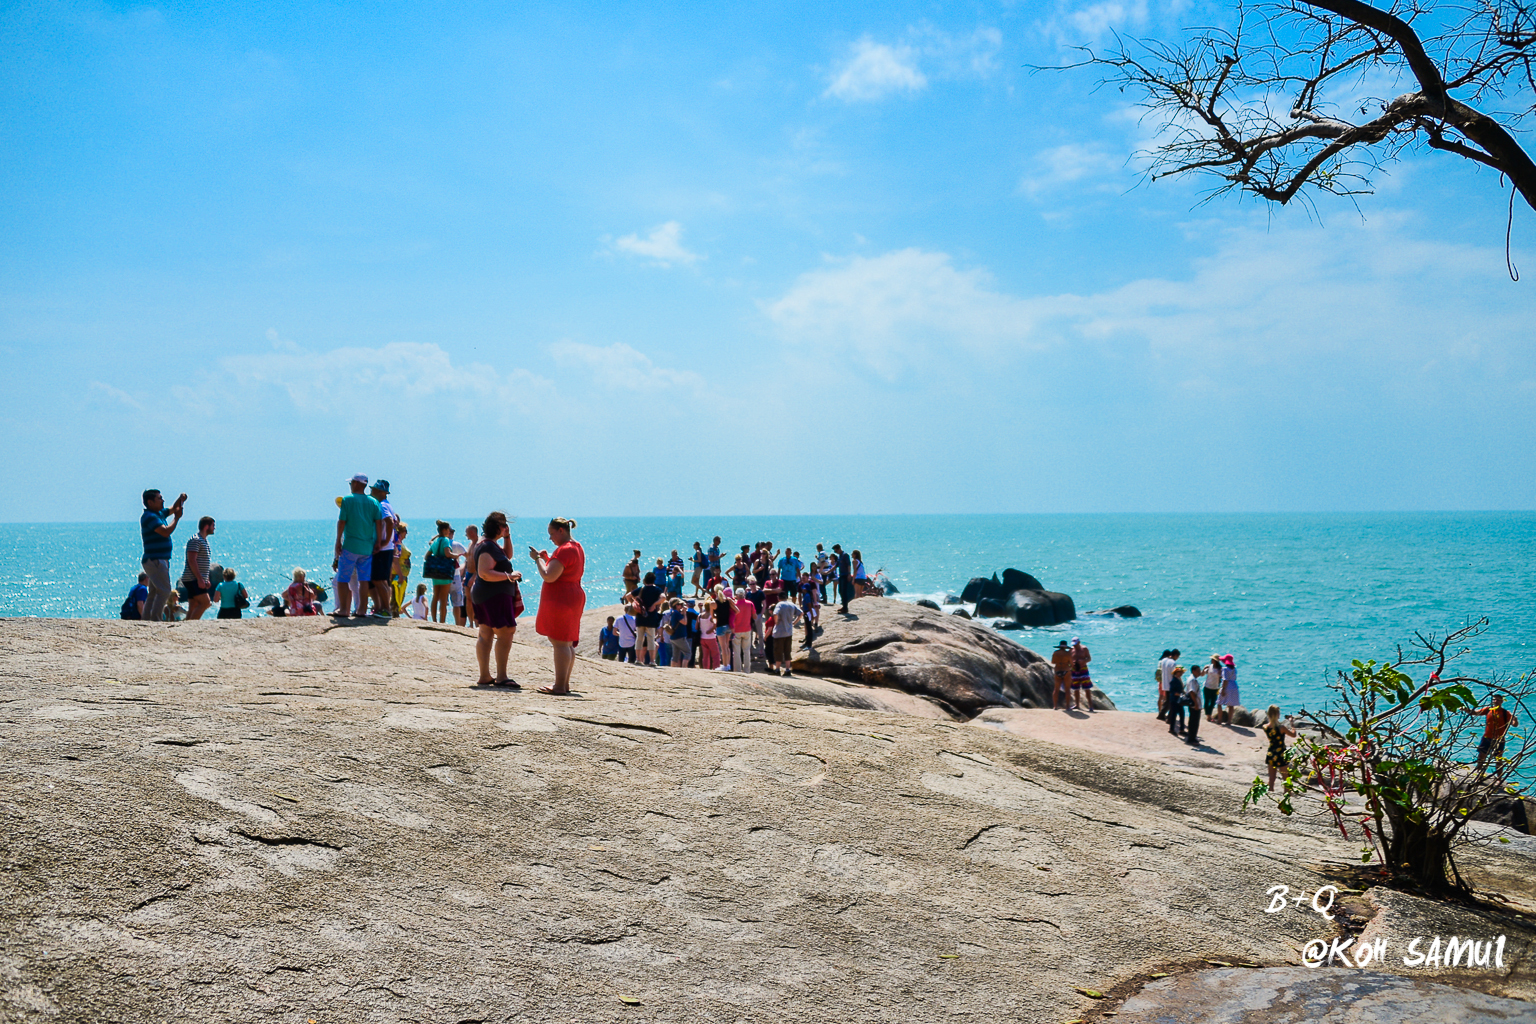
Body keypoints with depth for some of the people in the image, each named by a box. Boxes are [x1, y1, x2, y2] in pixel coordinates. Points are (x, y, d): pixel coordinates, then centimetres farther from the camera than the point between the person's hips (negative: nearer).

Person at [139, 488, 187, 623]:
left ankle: (146, 619, 13)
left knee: (154, 593, 11)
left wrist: (181, 500, 11)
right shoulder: (149, 516, -14)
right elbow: (166, 532, -24)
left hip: (159, 560, 10)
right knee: (164, 591, -14)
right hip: (154, 560, -10)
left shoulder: (159, 513, 15)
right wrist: (177, 518, -12)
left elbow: (173, 509, 32)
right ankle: (155, 620, -16)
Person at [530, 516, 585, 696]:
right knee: (568, 643, 13)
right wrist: (547, 558, 14)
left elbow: (549, 576, -22)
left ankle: (560, 686, -12)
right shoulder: (577, 548, 16)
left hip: (559, 599, -11)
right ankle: (565, 684, 18)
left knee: (559, 642, -10)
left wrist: (538, 559, -9)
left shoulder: (564, 550, -16)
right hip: (574, 597, 11)